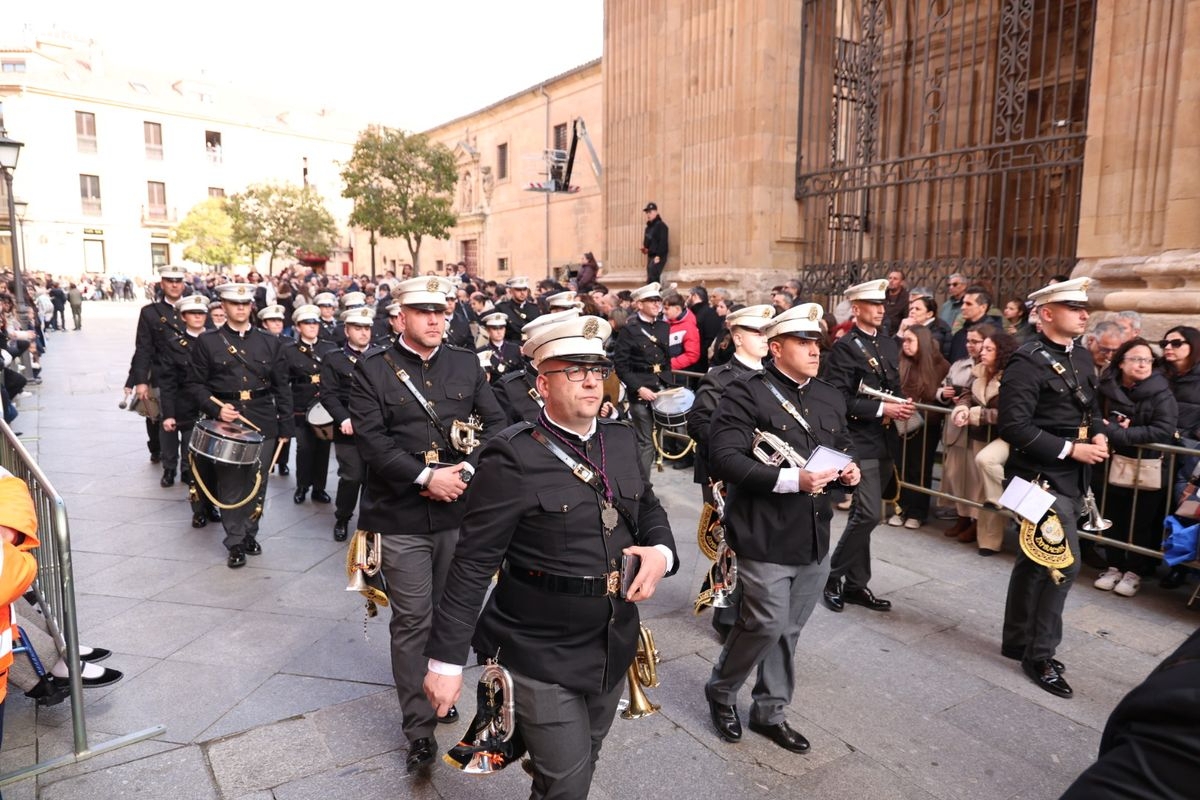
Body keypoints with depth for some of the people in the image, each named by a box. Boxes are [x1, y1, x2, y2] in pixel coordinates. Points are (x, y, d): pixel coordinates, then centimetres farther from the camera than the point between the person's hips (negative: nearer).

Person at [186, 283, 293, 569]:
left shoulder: (270, 341, 7)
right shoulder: (207, 341, 3)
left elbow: (282, 387, 7)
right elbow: (196, 384, 3)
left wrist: (286, 425, 3)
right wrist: (215, 409, -14)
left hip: (263, 424, 2)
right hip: (226, 423, -1)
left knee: (257, 483, 8)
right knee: (231, 485, 3)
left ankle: (250, 534, 26)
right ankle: (235, 543, 15)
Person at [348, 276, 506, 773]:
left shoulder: (467, 365, 8)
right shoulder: (374, 370, -1)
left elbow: (495, 424, 3)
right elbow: (370, 439, -11)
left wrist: (466, 472, -12)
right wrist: (426, 476, -19)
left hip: (460, 512, 3)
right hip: (402, 516, -3)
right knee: (412, 622, 2)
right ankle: (420, 729, 15)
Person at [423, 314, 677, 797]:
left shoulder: (623, 440, 0)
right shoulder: (513, 458, -19)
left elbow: (649, 508, 13)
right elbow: (473, 565, -18)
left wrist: (661, 551, -9)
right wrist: (446, 659, -16)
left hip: (613, 648, 6)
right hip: (541, 657, -6)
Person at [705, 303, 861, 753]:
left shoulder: (830, 398, 12)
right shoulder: (746, 393, -12)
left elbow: (842, 448, 25)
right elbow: (724, 458, -21)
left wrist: (848, 471, 1)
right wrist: (790, 479, -27)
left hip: (815, 538, 7)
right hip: (765, 537, -7)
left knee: (788, 630, 16)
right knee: (767, 624, -3)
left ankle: (771, 712, 35)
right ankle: (721, 691, 25)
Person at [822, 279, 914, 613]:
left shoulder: (889, 345, 14)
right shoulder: (844, 347, -9)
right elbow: (839, 398, -17)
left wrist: (902, 405, 2)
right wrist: (881, 409, -20)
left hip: (885, 440, 7)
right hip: (859, 441, -7)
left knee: (863, 514, 13)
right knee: (869, 513, -12)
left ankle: (855, 584, 22)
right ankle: (834, 576, 6)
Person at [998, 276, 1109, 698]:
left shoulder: (1082, 357, 10)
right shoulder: (1028, 362, -17)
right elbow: (1014, 426, -23)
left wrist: (1098, 436, 3)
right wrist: (1070, 449, -21)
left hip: (1070, 477, 9)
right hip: (1040, 476, -9)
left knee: (1035, 559, 16)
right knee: (1064, 564, -8)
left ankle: (1018, 641, 30)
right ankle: (1040, 654, 8)